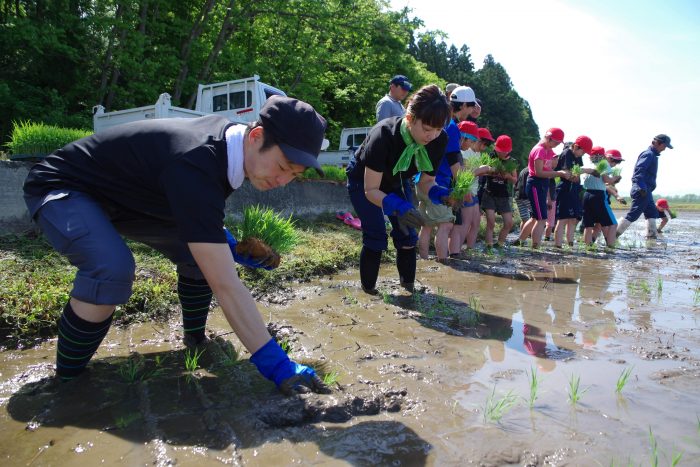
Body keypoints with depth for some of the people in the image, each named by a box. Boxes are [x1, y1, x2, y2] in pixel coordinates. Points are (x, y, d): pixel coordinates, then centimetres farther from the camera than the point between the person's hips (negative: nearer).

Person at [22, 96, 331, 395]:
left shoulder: (227, 134, -12)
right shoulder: (196, 165, -40)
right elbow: (225, 285, -42)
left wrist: (228, 243, -3)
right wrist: (275, 364, -38)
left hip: (125, 196, 8)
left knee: (204, 253, -2)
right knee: (112, 269, -35)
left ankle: (195, 341, 16)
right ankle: (67, 380, -11)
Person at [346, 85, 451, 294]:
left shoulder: (439, 140, -24)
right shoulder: (383, 135, -39)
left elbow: (426, 181, -13)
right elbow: (371, 190, -35)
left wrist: (437, 192, -36)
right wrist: (398, 207, -52)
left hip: (393, 183, 5)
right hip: (363, 181, -5)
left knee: (407, 235, -3)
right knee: (376, 237, -13)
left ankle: (408, 285, 13)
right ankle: (368, 290, 5)